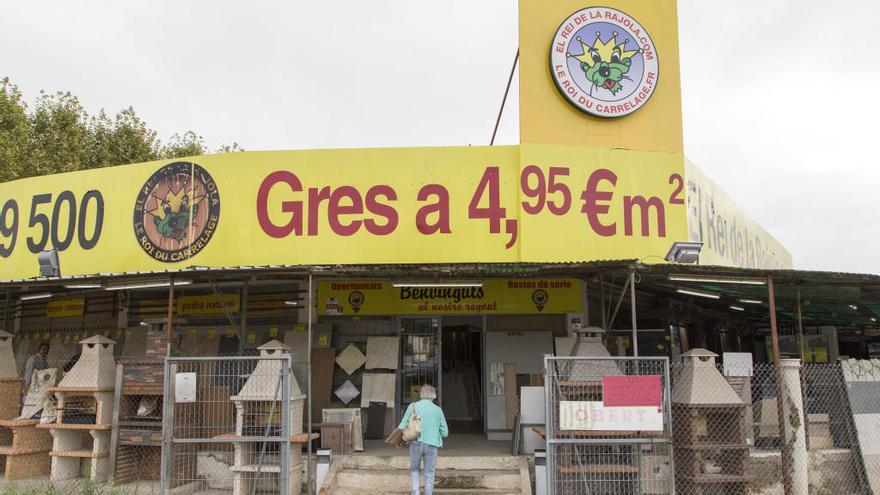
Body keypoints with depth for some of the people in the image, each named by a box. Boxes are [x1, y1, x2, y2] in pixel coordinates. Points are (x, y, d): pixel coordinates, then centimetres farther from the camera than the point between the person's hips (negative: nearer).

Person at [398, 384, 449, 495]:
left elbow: (402, 426, -3)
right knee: (429, 474, 11)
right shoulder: (438, 410, 2)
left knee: (414, 468, 22)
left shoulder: (413, 406, 0)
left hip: (416, 443, 0)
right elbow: (445, 432, 4)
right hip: (432, 445, 0)